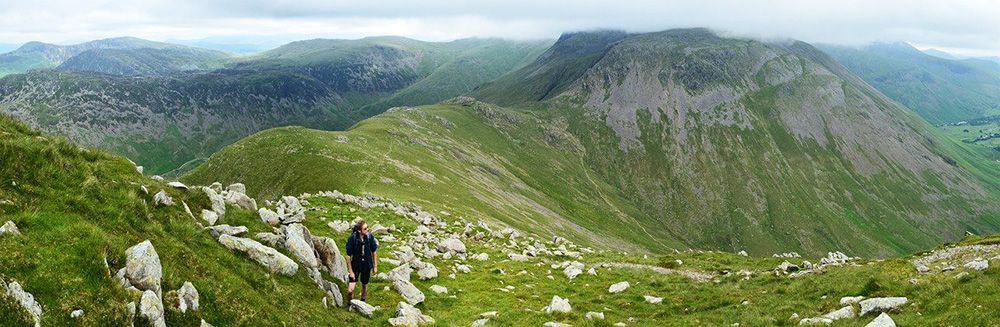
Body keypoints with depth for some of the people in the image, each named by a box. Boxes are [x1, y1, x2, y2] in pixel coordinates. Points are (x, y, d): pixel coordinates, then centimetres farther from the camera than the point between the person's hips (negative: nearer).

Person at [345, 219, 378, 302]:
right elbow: (348, 256, -14)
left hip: (367, 266, 3)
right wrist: (350, 271, -12)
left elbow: (374, 252, 0)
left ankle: (362, 301, 46)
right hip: (355, 265, -3)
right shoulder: (352, 238, -22)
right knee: (350, 290, -9)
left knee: (364, 285, 20)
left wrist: (375, 266, 6)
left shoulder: (370, 237, -14)